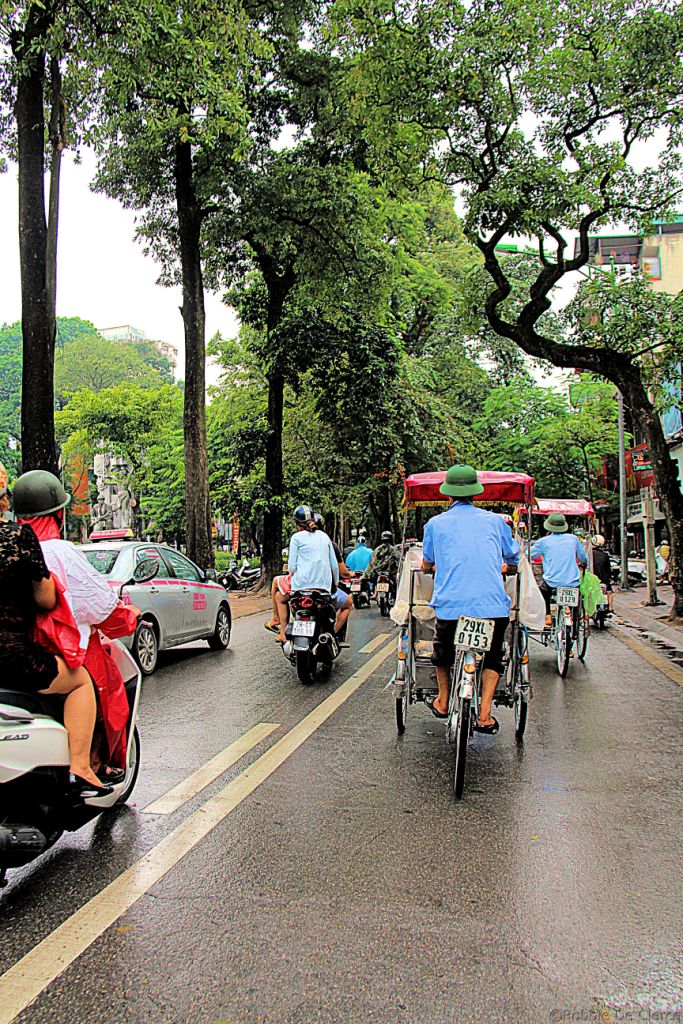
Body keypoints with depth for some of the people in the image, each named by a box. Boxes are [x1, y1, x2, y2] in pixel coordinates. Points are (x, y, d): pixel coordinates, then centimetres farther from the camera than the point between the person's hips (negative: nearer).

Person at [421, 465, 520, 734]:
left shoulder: (435, 523, 10)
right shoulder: (495, 520, 12)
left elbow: (426, 565, 21)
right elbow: (515, 559, 22)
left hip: (450, 604, 0)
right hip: (493, 604, 1)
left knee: (442, 650, 28)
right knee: (492, 657, 22)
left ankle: (442, 702, 35)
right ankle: (484, 715, 12)